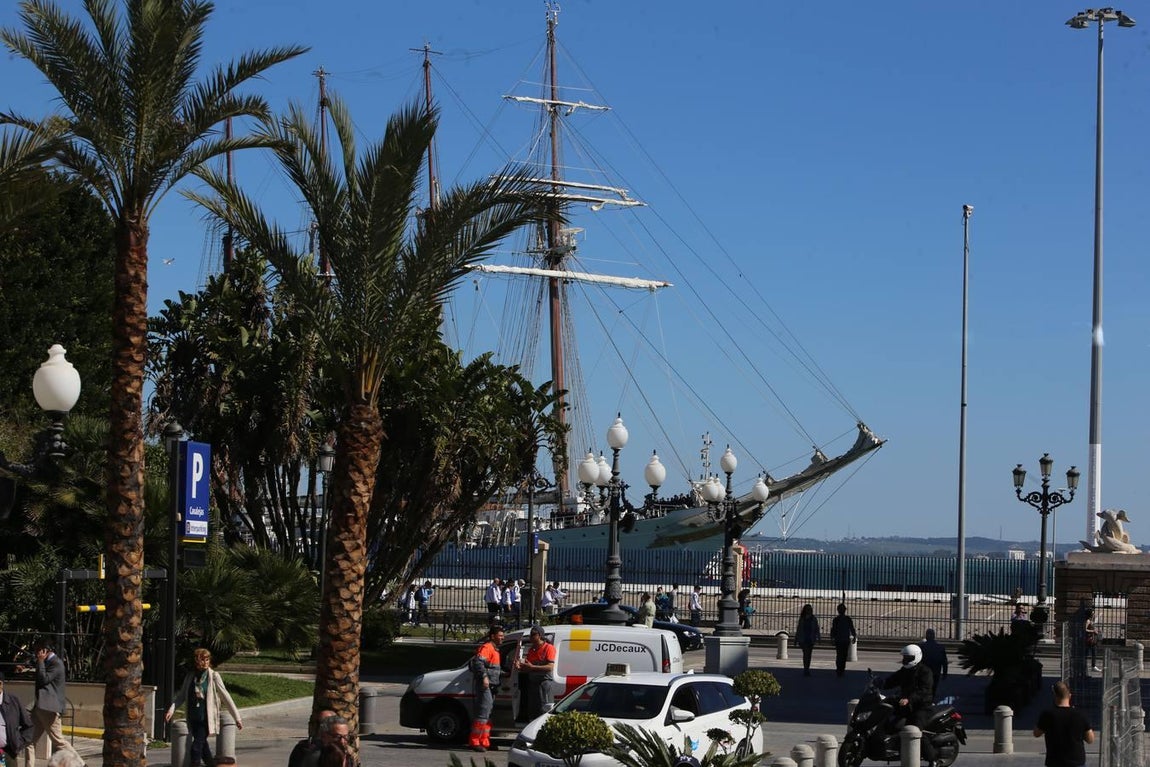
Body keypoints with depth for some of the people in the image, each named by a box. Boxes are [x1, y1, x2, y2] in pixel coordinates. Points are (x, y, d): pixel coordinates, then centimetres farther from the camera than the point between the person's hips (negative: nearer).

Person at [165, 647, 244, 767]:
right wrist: (171, 709, -6)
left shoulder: (214, 676, -7)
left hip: (206, 718, -5)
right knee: (202, 744, 16)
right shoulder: (190, 676, 5)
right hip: (193, 718, 5)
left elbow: (225, 697, -7)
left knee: (197, 747, -12)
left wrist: (237, 717, -7)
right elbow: (181, 695, 9)